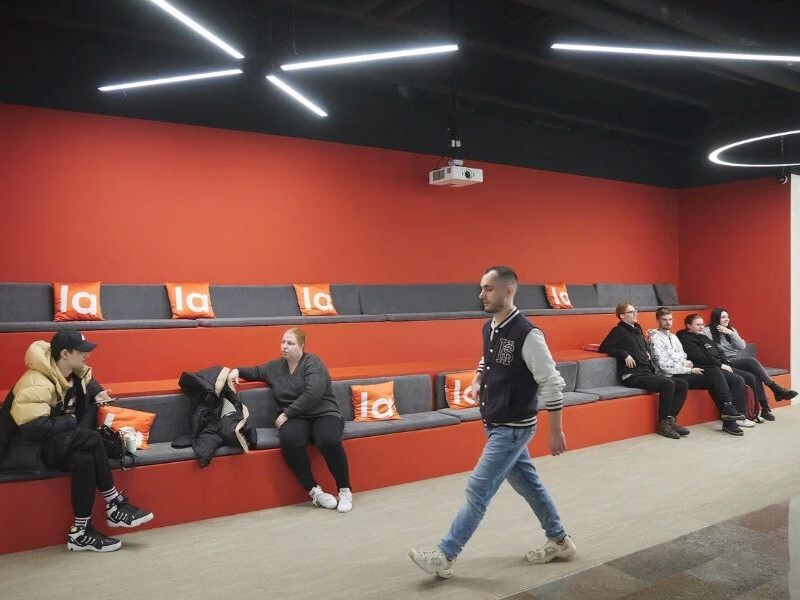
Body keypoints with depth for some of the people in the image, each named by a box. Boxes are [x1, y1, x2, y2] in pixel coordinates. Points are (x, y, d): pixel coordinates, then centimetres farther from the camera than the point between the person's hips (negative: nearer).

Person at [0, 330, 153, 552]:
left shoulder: (74, 372, 1)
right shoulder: (36, 384, -24)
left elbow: (88, 382, 26)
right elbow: (34, 428, -32)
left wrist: (97, 393, 3)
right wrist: (70, 421, -18)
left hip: (65, 441, 8)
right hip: (34, 448, -8)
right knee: (92, 439, -29)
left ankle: (82, 530, -20)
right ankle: (115, 505, -18)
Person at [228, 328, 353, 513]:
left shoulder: (313, 362, -5)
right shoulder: (275, 366, 14)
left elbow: (313, 393, -19)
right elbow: (255, 372, 33)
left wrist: (286, 413, -17)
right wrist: (237, 371, 12)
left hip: (324, 414, -3)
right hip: (296, 418, 4)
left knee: (329, 441, -36)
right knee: (289, 440, -33)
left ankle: (345, 490, -15)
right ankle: (314, 490, -18)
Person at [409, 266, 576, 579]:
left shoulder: (527, 334, -23)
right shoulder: (488, 329, 3)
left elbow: (552, 384, -19)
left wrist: (556, 431, -16)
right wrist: (478, 381, 6)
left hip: (513, 428, -9)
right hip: (497, 425, 9)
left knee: (478, 490, -3)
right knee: (527, 483, 19)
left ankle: (445, 557, 7)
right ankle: (559, 541, 37)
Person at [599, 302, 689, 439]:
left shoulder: (637, 328, 21)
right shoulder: (619, 330, -1)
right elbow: (603, 348, -11)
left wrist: (647, 353, 18)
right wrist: (625, 354, -16)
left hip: (647, 373, 8)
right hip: (632, 376, -8)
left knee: (682, 384, -3)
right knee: (668, 384, -27)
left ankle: (671, 418, -5)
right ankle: (663, 423, -17)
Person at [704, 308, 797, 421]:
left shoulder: (731, 330, 18)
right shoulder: (707, 331, -1)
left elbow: (742, 346, 7)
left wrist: (730, 333, -4)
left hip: (736, 362, 5)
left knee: (755, 377, -25)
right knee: (751, 360, -28)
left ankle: (765, 408, -23)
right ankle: (776, 389, -23)